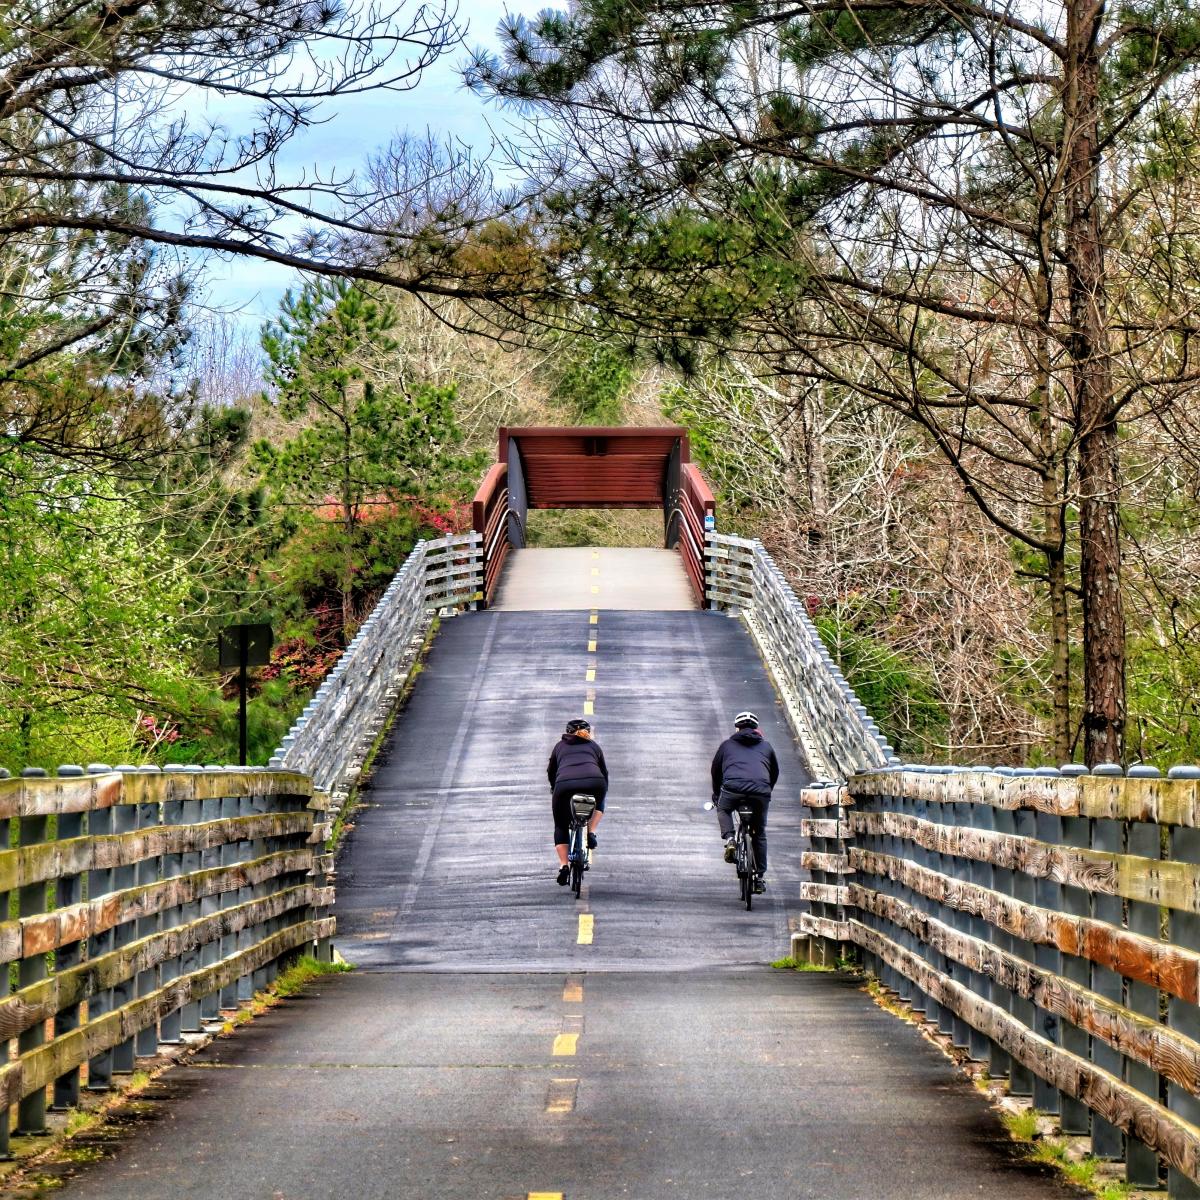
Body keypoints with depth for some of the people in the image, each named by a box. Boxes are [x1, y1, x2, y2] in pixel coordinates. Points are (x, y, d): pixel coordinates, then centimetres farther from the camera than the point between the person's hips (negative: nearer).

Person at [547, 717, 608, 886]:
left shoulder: (560, 745, 30)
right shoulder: (594, 745, 31)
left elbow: (551, 771, 37)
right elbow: (604, 772, 36)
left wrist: (554, 789, 54)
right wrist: (604, 790, 52)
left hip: (565, 784, 0)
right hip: (594, 784, 0)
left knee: (561, 826, 17)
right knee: (599, 802, 36)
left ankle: (563, 866, 3)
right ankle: (591, 833, 16)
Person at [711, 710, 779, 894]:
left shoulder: (727, 745, 24)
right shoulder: (765, 746, 27)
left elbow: (715, 770, 30)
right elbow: (775, 772, 35)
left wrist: (716, 794, 44)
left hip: (733, 788, -1)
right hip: (761, 791, 2)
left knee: (723, 810, 32)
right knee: (759, 833, 19)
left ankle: (729, 839, 5)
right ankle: (759, 878, 17)